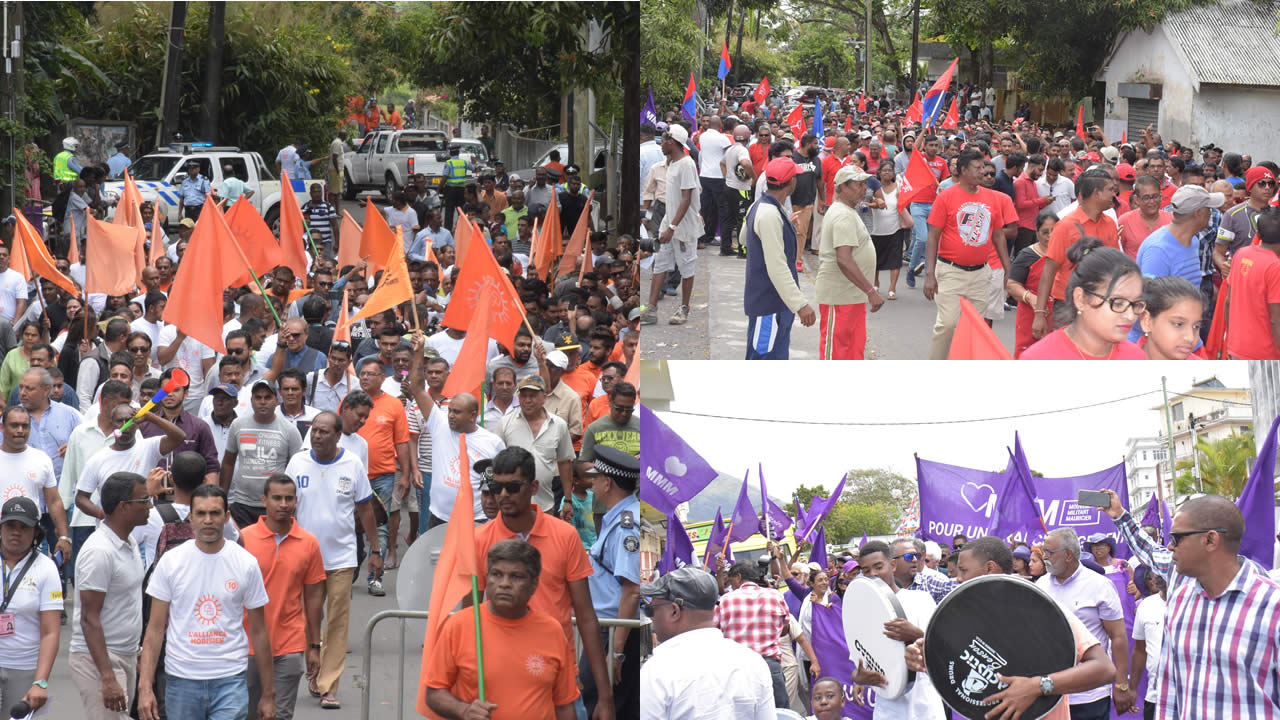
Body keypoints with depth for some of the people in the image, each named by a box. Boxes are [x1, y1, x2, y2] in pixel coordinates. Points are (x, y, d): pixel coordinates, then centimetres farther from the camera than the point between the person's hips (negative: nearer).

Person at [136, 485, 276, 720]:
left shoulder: (246, 563, -1)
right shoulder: (170, 561, -1)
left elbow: (258, 632, 5)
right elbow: (155, 628, 0)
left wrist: (268, 694, 6)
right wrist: (145, 686, -9)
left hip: (230, 681, -1)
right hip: (181, 680, 1)